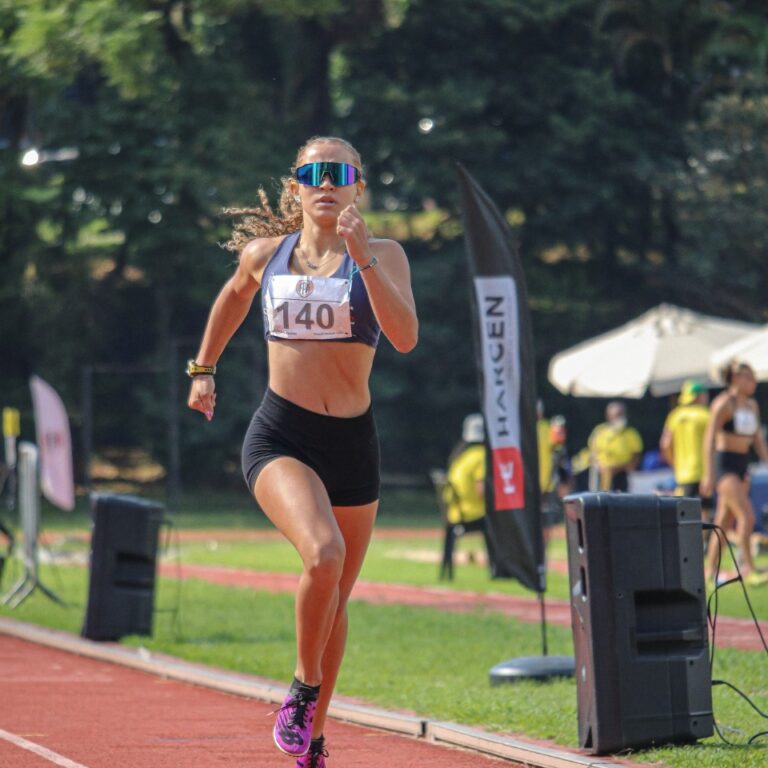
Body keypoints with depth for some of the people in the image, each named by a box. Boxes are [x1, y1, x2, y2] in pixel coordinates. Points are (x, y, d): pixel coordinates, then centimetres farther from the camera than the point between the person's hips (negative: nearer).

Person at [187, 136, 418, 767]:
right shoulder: (265, 253, 4)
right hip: (280, 437, -2)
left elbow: (405, 337, -17)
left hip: (353, 443, 2)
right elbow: (234, 296, 27)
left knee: (337, 597, 12)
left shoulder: (383, 255, -1)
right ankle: (304, 687, -6)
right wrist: (203, 369, 30)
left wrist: (363, 259, -24)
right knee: (324, 555, -29)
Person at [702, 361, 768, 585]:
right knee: (747, 515, -17)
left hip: (742, 465, 8)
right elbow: (710, 439, -13)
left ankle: (710, 571, 14)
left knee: (725, 521, 9)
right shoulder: (723, 403, -11)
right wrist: (709, 474, -18)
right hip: (724, 464, -8)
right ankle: (748, 569, -14)